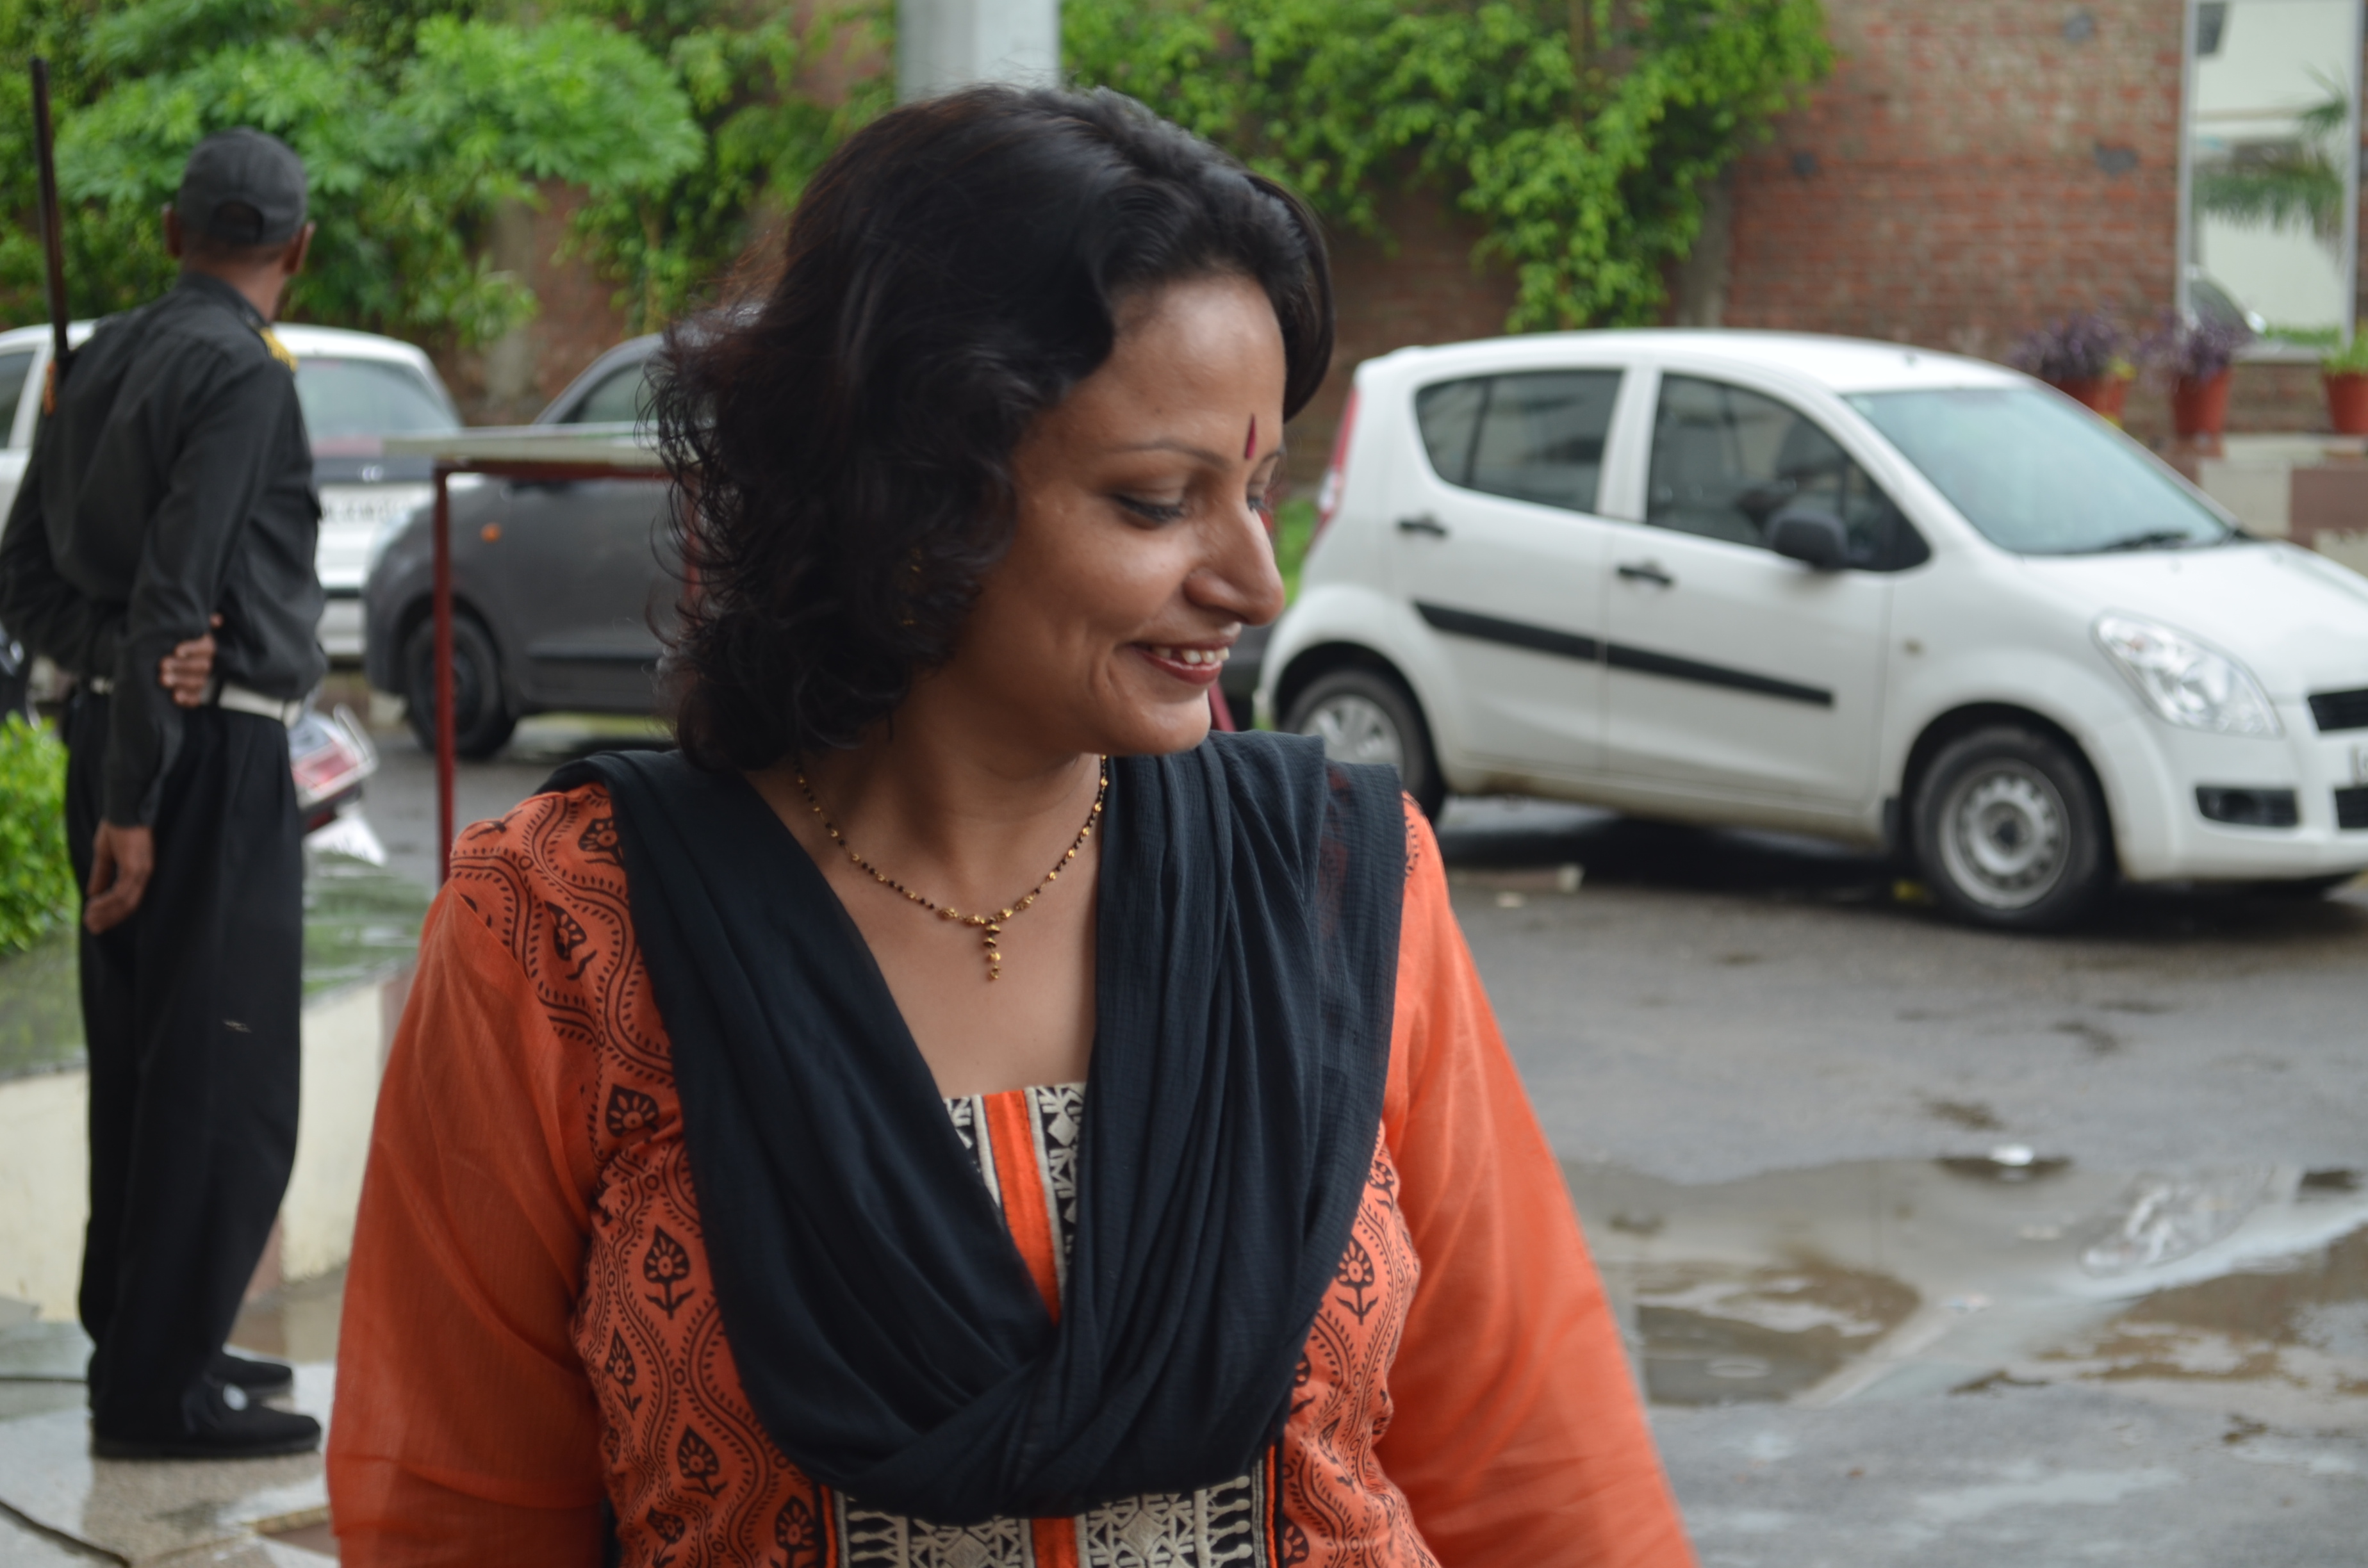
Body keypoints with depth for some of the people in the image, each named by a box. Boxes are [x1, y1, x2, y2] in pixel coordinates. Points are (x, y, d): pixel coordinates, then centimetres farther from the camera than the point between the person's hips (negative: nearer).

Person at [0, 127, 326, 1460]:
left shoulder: (107, 360, 12)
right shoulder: (243, 373, -14)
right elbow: (173, 589, -19)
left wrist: (123, 658, -5)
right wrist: (133, 807, -18)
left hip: (123, 736, 9)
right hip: (213, 752, -9)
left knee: (144, 1068, 16)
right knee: (225, 1087, -4)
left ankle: (141, 1340, 25)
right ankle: (159, 1389, -2)